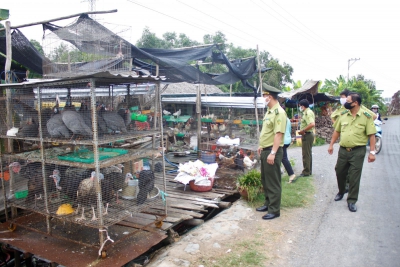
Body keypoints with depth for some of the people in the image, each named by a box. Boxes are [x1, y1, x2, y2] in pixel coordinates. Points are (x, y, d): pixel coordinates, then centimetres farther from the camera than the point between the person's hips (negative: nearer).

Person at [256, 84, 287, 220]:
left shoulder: (279, 112, -17)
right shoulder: (269, 111, 13)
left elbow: (278, 134, -24)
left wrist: (273, 153, -26)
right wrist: (261, 146, 23)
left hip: (273, 151, -10)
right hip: (265, 150, 10)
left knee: (273, 182, -1)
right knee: (265, 180, 18)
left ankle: (274, 210, 10)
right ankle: (268, 203, 32)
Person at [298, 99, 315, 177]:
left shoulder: (307, 113, -18)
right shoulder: (308, 112, 14)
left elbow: (312, 124, -32)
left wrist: (303, 131, -24)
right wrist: (303, 131, 8)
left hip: (307, 135, -11)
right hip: (308, 134, 11)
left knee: (306, 154, -4)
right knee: (308, 154, 16)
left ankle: (306, 172, 3)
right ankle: (309, 171, 24)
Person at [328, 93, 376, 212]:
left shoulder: (366, 117, -9)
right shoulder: (343, 115, 4)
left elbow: (371, 135, -9)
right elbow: (337, 131, 12)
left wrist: (372, 152, -13)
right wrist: (331, 145, 11)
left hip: (358, 151, -4)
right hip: (343, 150, 4)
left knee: (354, 177, 2)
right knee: (339, 172, 15)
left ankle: (351, 201, 13)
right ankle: (341, 192, 39)